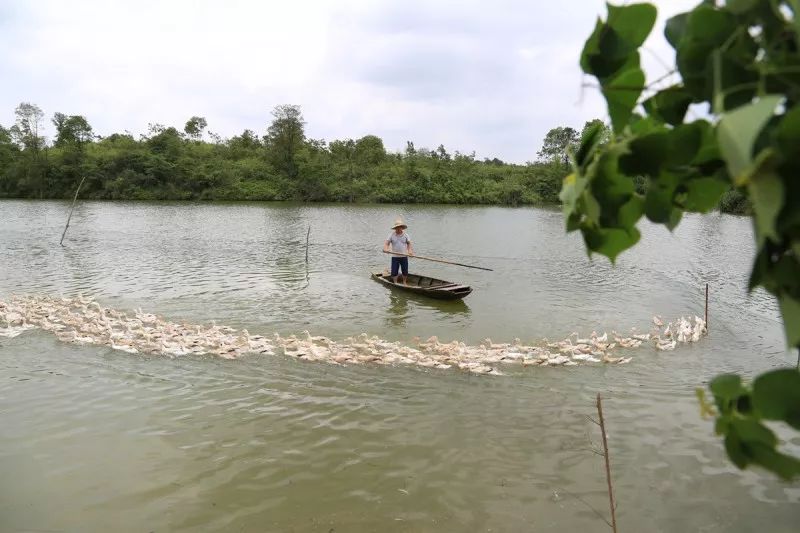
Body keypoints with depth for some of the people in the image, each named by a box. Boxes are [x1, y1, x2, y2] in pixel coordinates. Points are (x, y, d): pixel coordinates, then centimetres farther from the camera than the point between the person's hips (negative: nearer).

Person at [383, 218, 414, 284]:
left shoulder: (406, 235, 1)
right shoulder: (391, 235, -3)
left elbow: (409, 243, 8)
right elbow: (386, 243, -7)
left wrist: (410, 250, -10)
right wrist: (385, 249, -28)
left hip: (404, 257, 1)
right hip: (395, 257, -1)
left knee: (405, 272, 8)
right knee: (394, 272, 1)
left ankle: (404, 282, 30)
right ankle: (395, 283, 22)